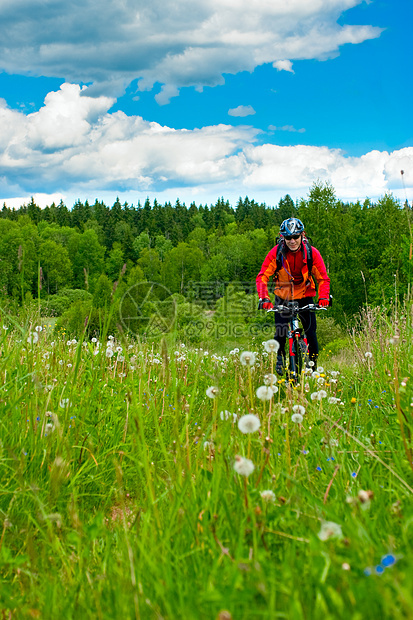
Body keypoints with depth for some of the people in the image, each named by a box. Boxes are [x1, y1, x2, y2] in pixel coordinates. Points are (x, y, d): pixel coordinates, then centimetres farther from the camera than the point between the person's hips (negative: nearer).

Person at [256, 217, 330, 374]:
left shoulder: (312, 253, -15)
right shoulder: (276, 253, -17)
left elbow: (323, 278, -13)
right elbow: (262, 277, -20)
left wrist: (324, 296, -31)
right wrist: (264, 298, -35)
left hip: (305, 297, 0)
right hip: (283, 297, 0)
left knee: (311, 333, -7)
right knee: (280, 333, -10)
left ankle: (313, 365, 15)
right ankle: (280, 356, 21)